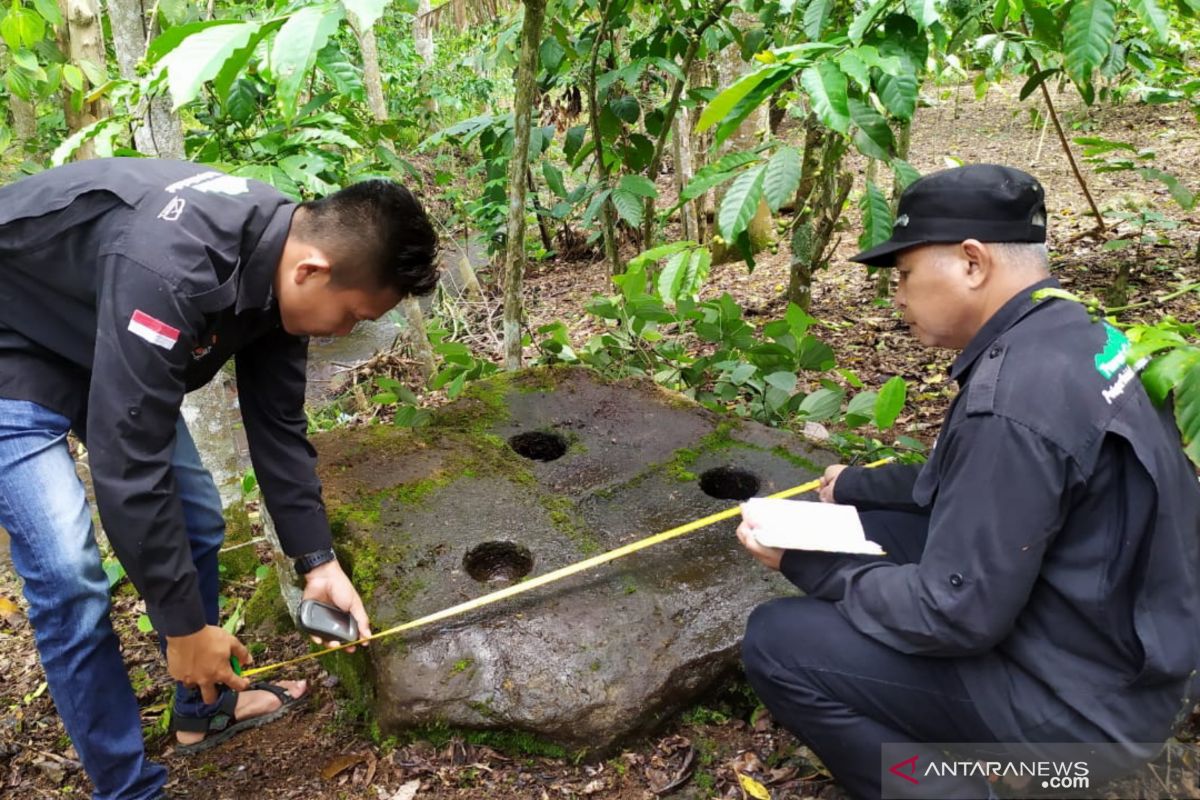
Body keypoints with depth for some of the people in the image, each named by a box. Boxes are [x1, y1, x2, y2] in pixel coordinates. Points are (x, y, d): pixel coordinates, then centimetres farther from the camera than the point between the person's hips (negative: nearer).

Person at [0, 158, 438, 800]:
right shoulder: (171, 270, -41)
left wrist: (318, 562, -5)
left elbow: (277, 425, -5)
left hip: (110, 345, 8)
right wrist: (185, 627, -27)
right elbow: (128, 465, -37)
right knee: (70, 576, -14)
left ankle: (205, 709, 27)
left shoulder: (279, 259, -13)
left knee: (195, 516, 7)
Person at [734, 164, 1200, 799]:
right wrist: (854, 486, 14)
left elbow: (955, 615, -24)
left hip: (1079, 699, -9)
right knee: (866, 524, 13)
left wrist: (804, 563, -13)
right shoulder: (1065, 335, 1)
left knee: (776, 643, -12)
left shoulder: (1013, 401, -30)